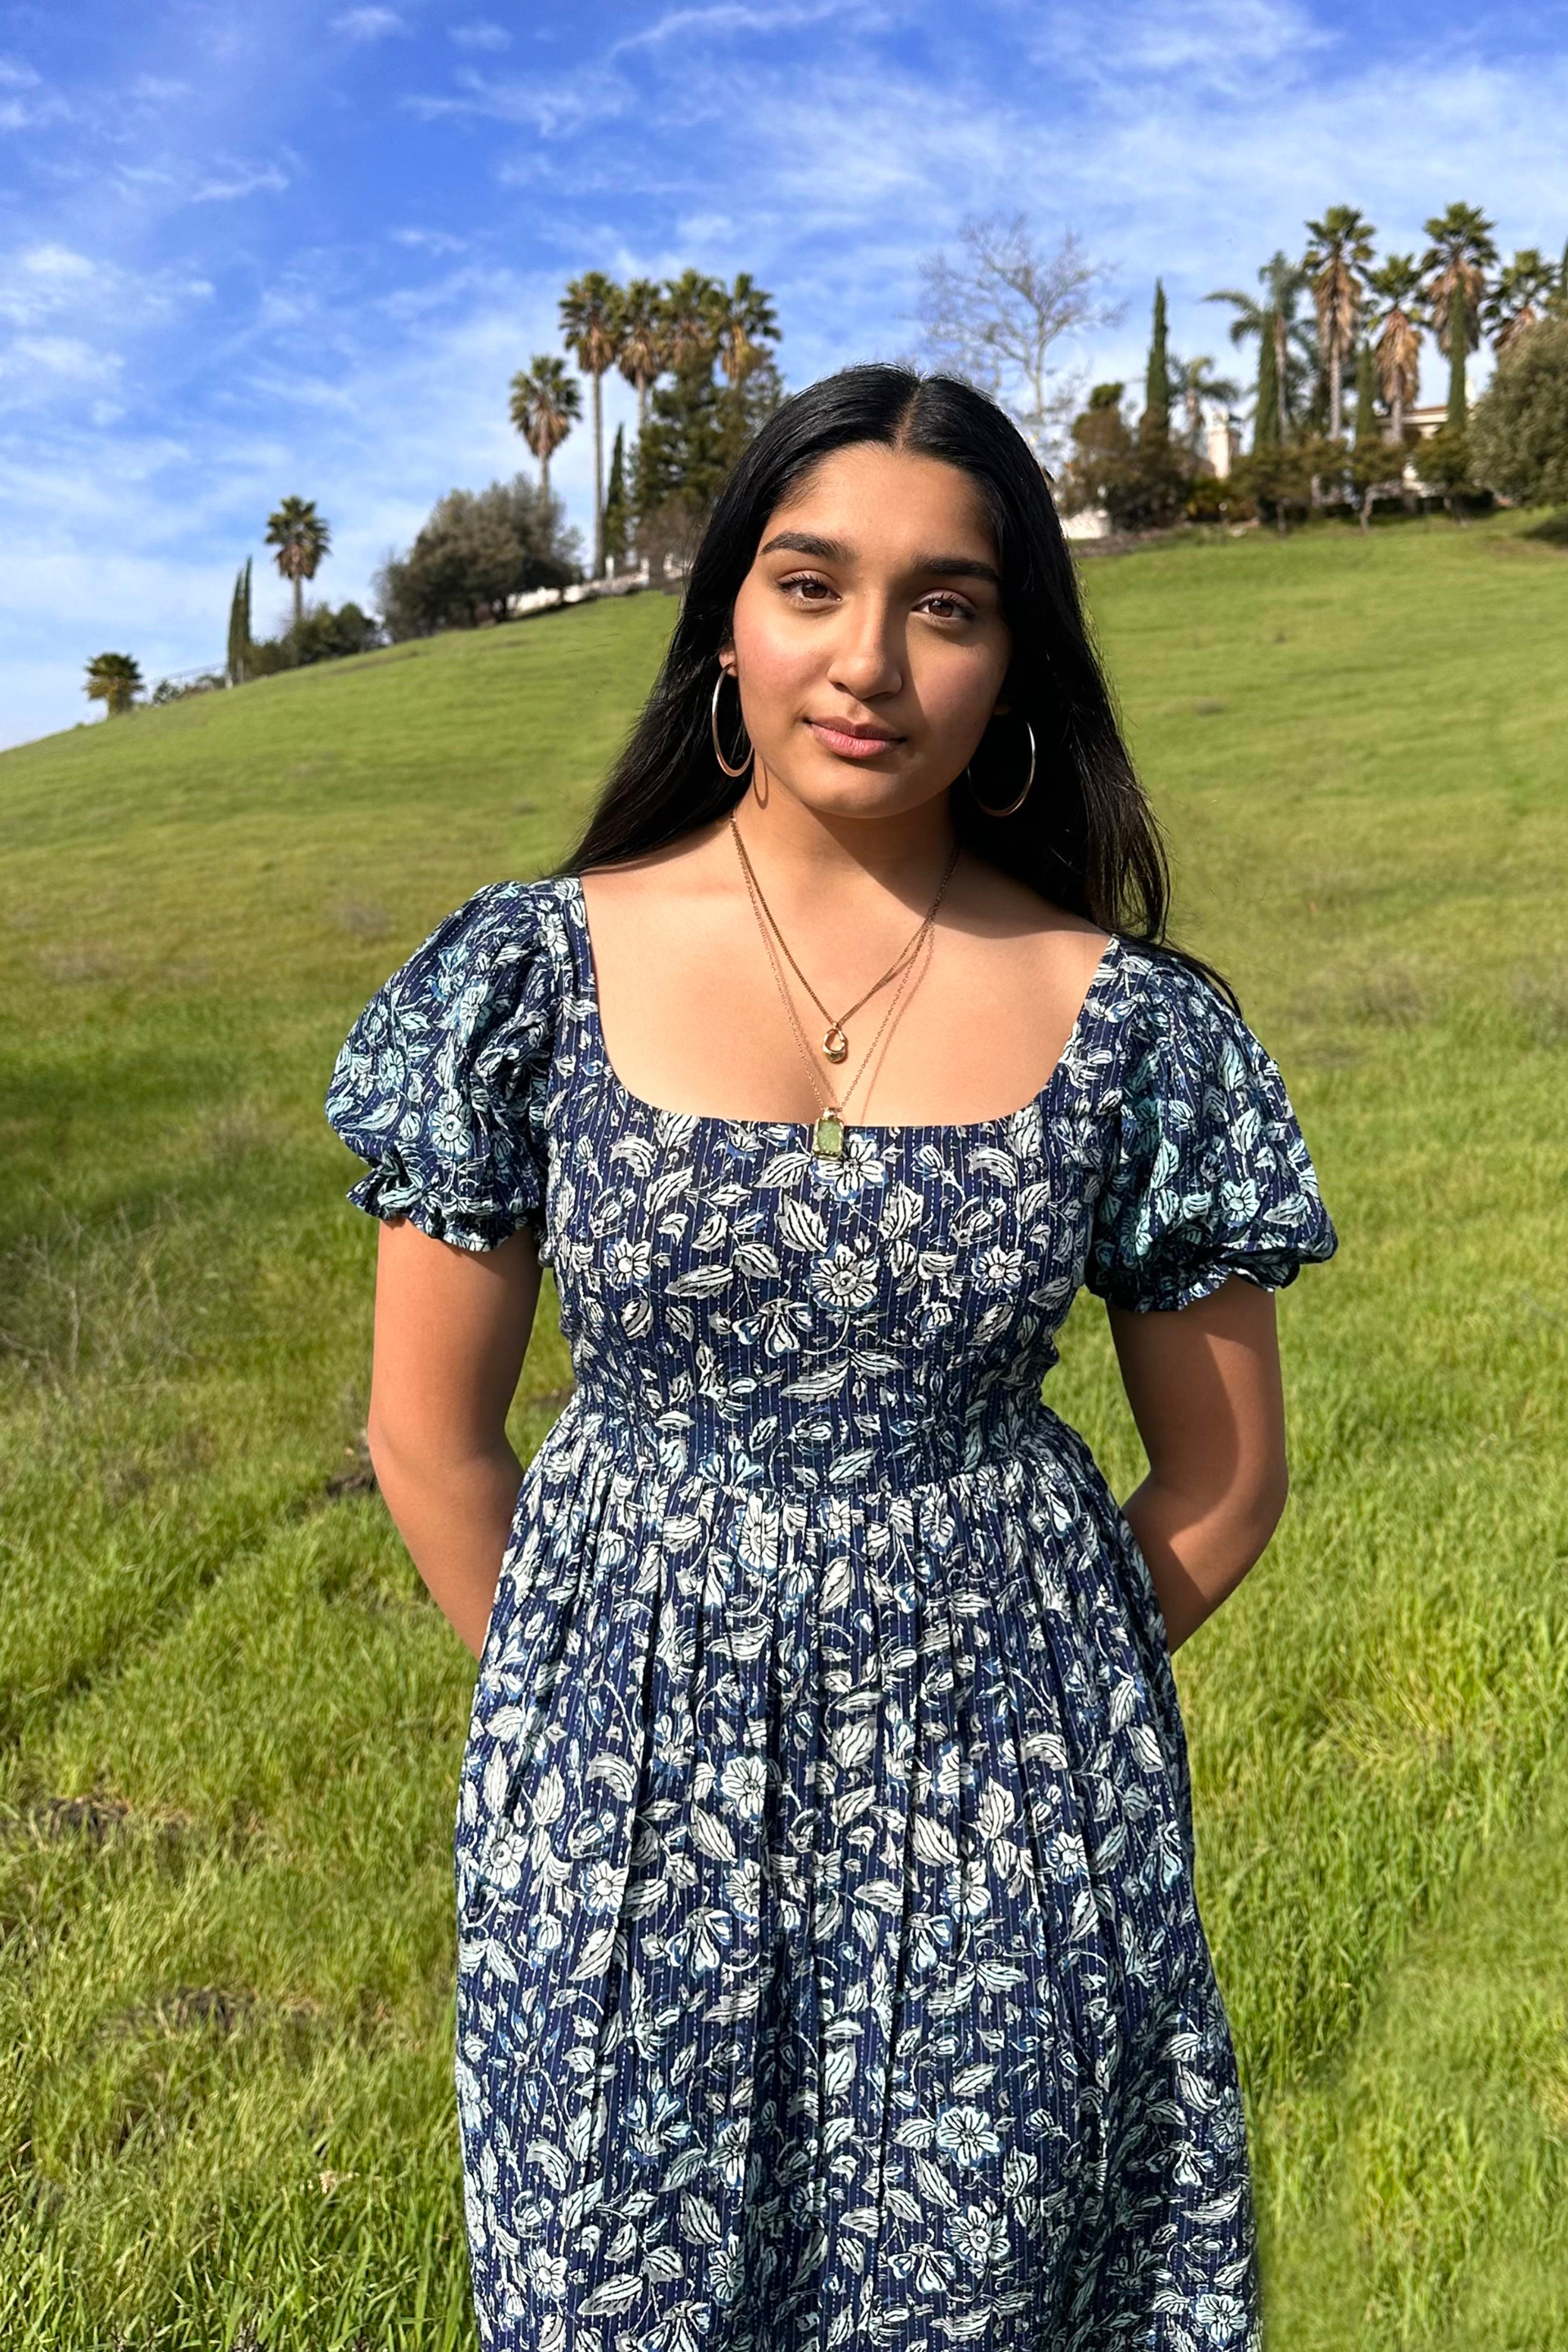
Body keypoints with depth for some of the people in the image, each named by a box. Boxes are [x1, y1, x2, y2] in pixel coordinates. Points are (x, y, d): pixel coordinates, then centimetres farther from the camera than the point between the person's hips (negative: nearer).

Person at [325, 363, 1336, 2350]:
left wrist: (993, 1698, 5)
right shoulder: (532, 974, -7)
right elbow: (429, 1435, 0)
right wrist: (590, 1709, 5)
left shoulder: (1133, 1023, -7)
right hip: (626, 1804, 1)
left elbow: (1223, 1475, 2)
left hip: (1004, 1812, 1)